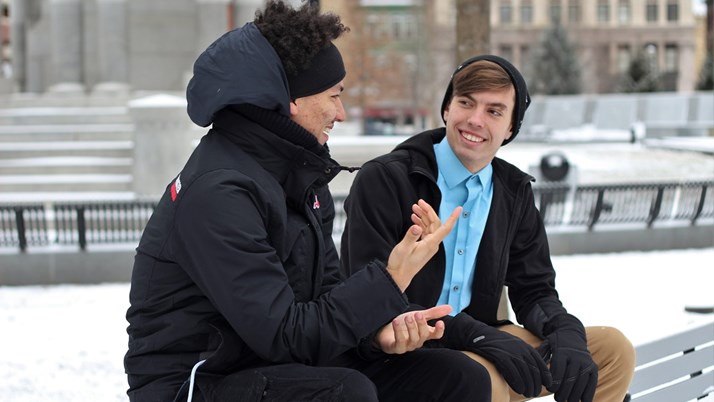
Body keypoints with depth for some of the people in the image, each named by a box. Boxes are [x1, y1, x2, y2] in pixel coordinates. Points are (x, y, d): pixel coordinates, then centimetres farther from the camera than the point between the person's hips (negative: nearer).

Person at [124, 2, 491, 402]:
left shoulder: (301, 173, 7)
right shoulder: (217, 192, -23)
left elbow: (325, 293, 7)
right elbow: (283, 336, -25)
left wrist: (381, 324, -14)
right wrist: (390, 280, -24)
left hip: (274, 369, 9)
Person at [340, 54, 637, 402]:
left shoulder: (514, 192, 9)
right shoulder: (383, 180, -11)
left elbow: (533, 291, 11)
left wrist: (566, 333, -13)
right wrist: (477, 336, -27)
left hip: (477, 343, 7)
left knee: (613, 350, -2)